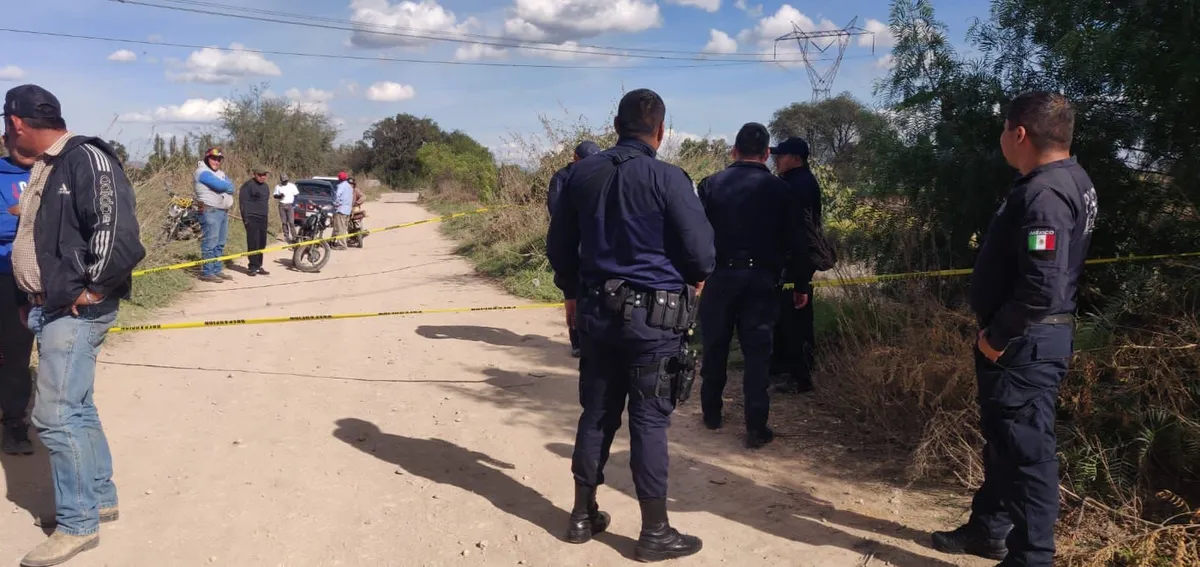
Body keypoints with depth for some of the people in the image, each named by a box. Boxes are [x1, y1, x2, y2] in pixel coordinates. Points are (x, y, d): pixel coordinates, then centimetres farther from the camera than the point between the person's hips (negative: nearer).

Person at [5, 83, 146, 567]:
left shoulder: (87, 158, -15)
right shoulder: (45, 167, 15)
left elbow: (117, 230, -23)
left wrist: (95, 287, -17)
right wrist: (35, 298, 16)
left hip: (76, 309, -10)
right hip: (50, 307, 10)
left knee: (55, 414, -8)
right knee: (75, 408, 16)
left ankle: (78, 524, 4)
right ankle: (99, 499, 29)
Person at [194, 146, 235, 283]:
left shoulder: (220, 173, 20)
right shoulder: (203, 172, -8)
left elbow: (231, 187, 6)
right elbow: (220, 185, -21)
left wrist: (222, 186, -11)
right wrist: (226, 185, -2)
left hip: (224, 211, 9)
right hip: (210, 211, -9)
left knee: (220, 244, 11)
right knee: (210, 243, -10)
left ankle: (217, 270, 16)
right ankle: (206, 273, -9)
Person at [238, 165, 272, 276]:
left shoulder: (265, 186, 19)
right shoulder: (248, 185, -7)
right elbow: (242, 202, -11)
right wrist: (245, 218, -15)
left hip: (263, 219, 8)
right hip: (252, 219, -8)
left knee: (262, 244, 8)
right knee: (253, 244, -10)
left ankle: (258, 266, 14)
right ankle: (252, 267, -6)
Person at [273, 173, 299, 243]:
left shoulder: (292, 186, 2)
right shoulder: (278, 187, 6)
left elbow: (296, 195, 3)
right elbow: (275, 195, 9)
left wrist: (294, 203, -11)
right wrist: (279, 196, -13)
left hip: (290, 205, -2)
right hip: (282, 205, 2)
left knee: (291, 222, -11)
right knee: (284, 222, 4)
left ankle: (294, 237, -9)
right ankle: (286, 237, 11)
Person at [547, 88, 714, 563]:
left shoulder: (582, 173, 5)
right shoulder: (668, 178, -12)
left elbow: (558, 245, 12)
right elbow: (700, 250, -12)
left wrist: (573, 293, 26)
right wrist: (696, 279, 11)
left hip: (596, 310, 5)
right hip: (652, 316, -5)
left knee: (596, 414, 14)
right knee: (649, 421, 2)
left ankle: (583, 515, 24)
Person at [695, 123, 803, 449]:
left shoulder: (710, 184, -2)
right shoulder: (778, 189, -3)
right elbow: (791, 240, -2)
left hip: (720, 275, 1)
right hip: (761, 278, -1)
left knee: (715, 347, 15)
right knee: (757, 352, 2)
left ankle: (712, 413, 27)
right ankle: (756, 428, 2)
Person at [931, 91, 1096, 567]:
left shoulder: (1044, 194, -23)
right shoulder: (1069, 180, 11)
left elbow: (1042, 288, -30)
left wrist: (996, 336, -16)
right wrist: (998, 331, 17)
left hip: (1026, 342, -11)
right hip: (1027, 337, 11)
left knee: (1027, 448, 0)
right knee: (1002, 438, 21)